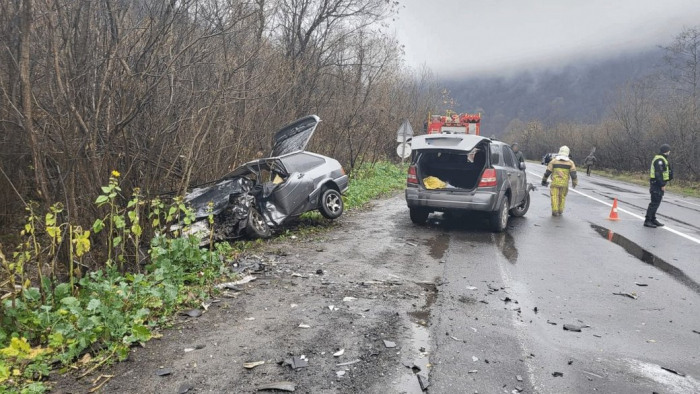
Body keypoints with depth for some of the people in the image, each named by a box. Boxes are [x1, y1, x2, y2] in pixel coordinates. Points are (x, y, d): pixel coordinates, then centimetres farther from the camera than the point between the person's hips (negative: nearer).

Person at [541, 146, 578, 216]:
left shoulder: (554, 160, 3)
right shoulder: (570, 162, 5)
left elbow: (547, 171, 1)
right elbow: (573, 173, -1)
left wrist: (544, 180, 10)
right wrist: (574, 182, 8)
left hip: (555, 182, -1)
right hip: (564, 183, 1)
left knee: (554, 196, 2)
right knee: (562, 197, 14)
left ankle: (555, 211, -4)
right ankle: (560, 211, 15)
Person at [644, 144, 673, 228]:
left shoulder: (662, 159, 18)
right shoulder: (660, 160, -16)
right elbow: (658, 174, -23)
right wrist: (662, 185, -22)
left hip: (658, 184, 11)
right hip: (657, 184, -11)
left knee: (656, 202, 14)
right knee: (655, 203, -10)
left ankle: (653, 220, 21)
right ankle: (647, 221, -9)